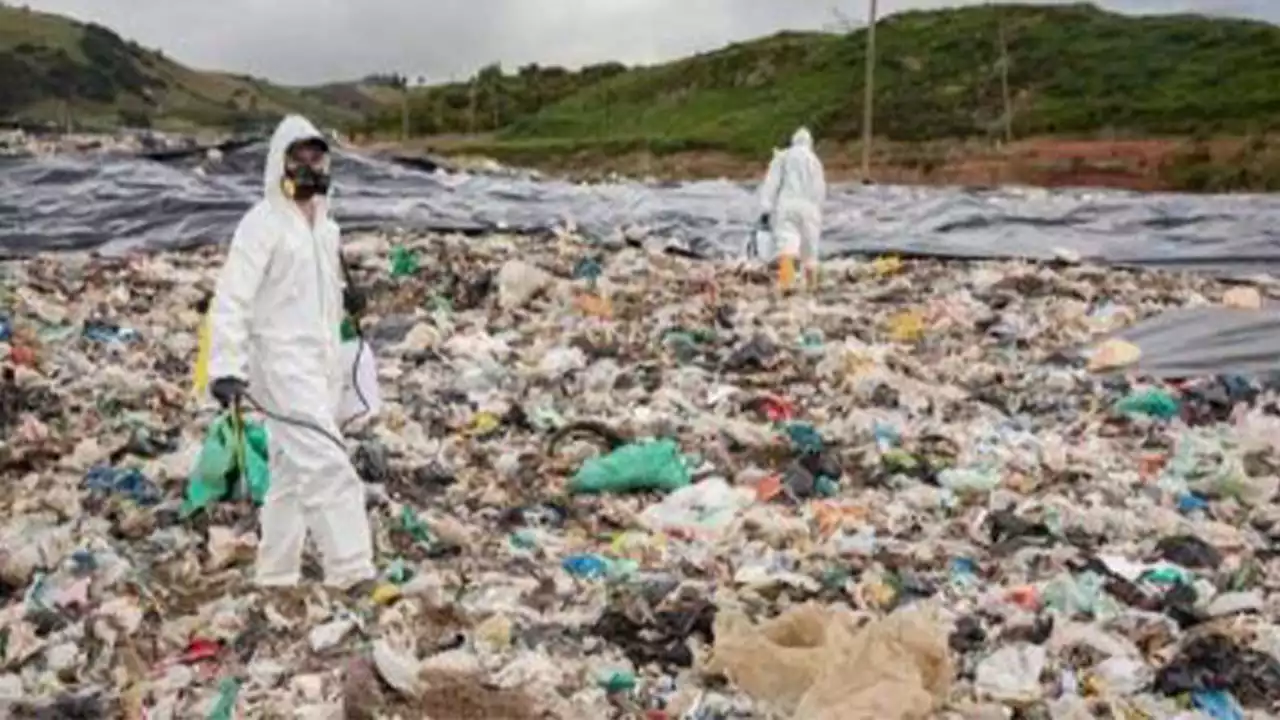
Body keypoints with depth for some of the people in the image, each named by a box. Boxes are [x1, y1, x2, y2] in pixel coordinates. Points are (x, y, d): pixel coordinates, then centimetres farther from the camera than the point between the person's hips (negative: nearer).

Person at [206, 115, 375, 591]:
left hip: (322, 361, 8)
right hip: (284, 362, -8)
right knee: (326, 464, -14)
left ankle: (276, 573, 21)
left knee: (294, 471, 12)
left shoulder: (324, 224, 13)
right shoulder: (263, 223, -11)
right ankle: (349, 568, -12)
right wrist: (226, 367, -25)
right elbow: (232, 299, -17)